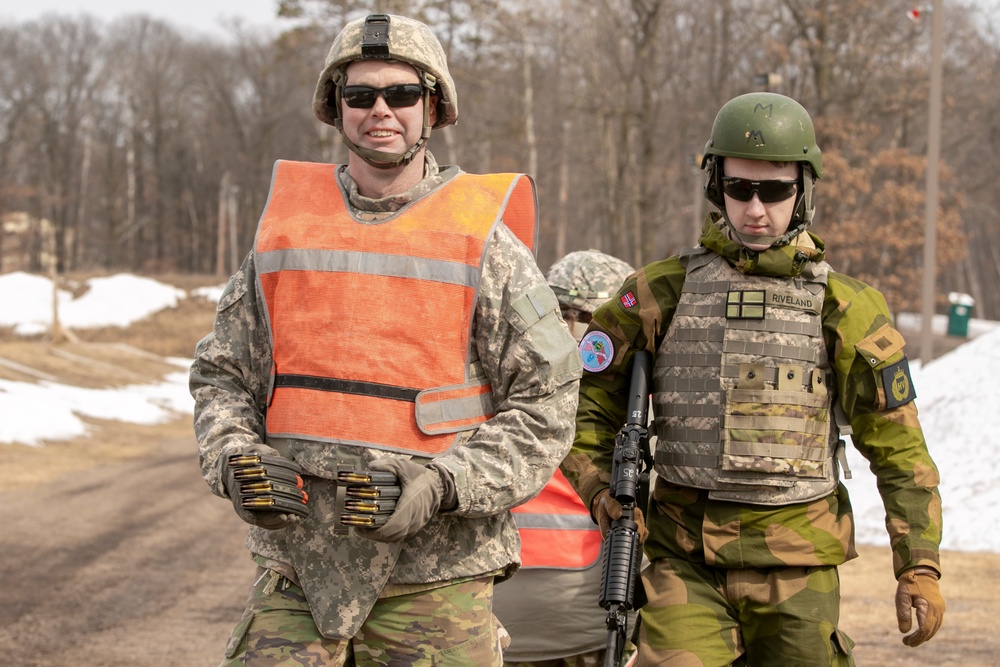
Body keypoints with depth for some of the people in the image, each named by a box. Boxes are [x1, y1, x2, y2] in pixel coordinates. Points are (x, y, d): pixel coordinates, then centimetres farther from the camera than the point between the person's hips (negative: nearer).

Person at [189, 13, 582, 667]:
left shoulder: (483, 243, 0)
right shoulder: (286, 229, 10)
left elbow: (546, 404, -2)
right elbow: (221, 374, 17)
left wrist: (445, 485, -15)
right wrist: (235, 459, -4)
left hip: (433, 571, -2)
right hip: (298, 560, 2)